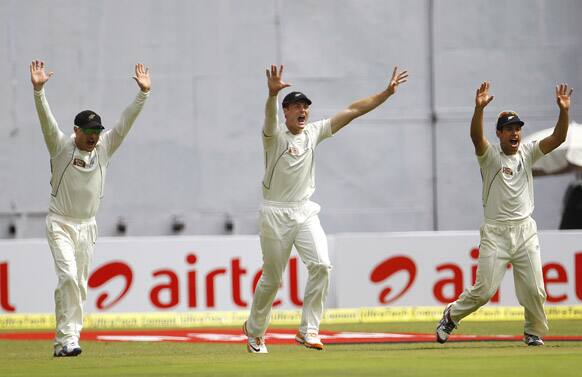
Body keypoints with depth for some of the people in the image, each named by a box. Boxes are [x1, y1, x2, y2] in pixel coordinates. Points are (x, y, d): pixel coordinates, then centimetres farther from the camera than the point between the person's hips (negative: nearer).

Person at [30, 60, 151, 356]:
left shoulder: (104, 148, 2)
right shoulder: (61, 146, -7)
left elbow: (126, 122, -2)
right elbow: (46, 119, -20)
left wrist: (143, 93, -11)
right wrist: (38, 89, -34)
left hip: (87, 226, 5)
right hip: (60, 223, -5)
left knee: (79, 284, 5)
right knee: (68, 277, -18)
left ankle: (64, 340, 10)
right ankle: (68, 338, -21)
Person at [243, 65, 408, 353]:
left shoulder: (313, 132, 7)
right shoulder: (275, 135, -9)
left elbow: (352, 111, 5)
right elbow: (270, 116, -33)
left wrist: (387, 92, -2)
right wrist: (272, 94, -56)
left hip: (305, 212, 4)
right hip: (275, 214, -4)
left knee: (321, 265, -18)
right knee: (272, 279, 3)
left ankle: (308, 330, -13)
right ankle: (254, 330, 26)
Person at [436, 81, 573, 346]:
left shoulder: (527, 153, 8)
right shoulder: (490, 156, -3)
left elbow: (558, 138, -4)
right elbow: (476, 136, -24)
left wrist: (563, 111, -21)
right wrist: (479, 109, -42)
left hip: (525, 232, 3)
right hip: (496, 233, -3)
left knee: (534, 290, -1)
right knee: (484, 290, -7)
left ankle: (534, 333, 20)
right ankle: (451, 316, 16)